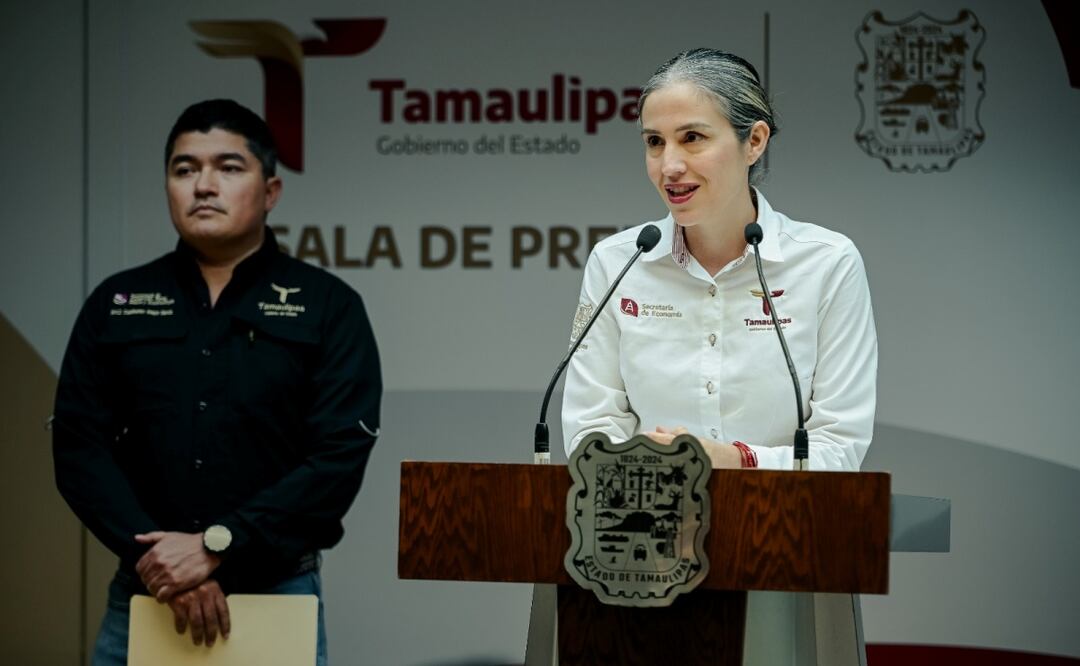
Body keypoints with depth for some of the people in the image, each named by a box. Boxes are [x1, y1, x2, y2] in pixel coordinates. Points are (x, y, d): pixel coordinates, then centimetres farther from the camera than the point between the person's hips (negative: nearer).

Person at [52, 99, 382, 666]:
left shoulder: (328, 308, 0)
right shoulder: (114, 305, 8)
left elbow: (339, 457, -10)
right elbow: (79, 449, 0)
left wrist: (215, 546, -17)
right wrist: (156, 556, -14)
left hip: (278, 595, -2)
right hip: (143, 594, 2)